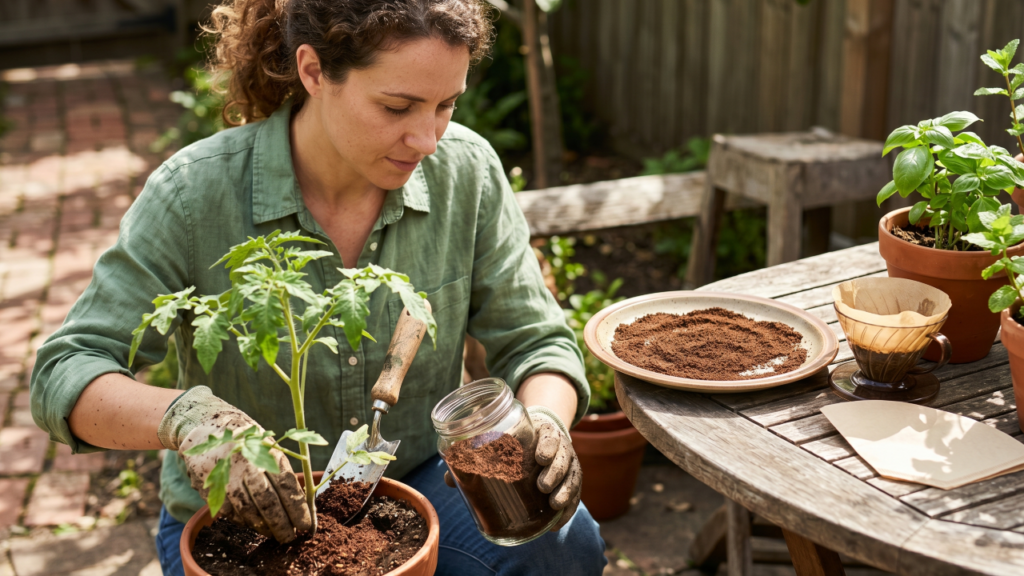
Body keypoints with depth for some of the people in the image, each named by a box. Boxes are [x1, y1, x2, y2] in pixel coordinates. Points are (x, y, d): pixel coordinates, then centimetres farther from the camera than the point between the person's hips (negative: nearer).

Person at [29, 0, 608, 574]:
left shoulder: (467, 169, -11)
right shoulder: (196, 193, -19)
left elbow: (536, 341, -3)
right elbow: (64, 375, -18)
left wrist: (545, 423, -27)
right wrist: (185, 415, -39)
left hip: (419, 480, 2)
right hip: (244, 521, -1)